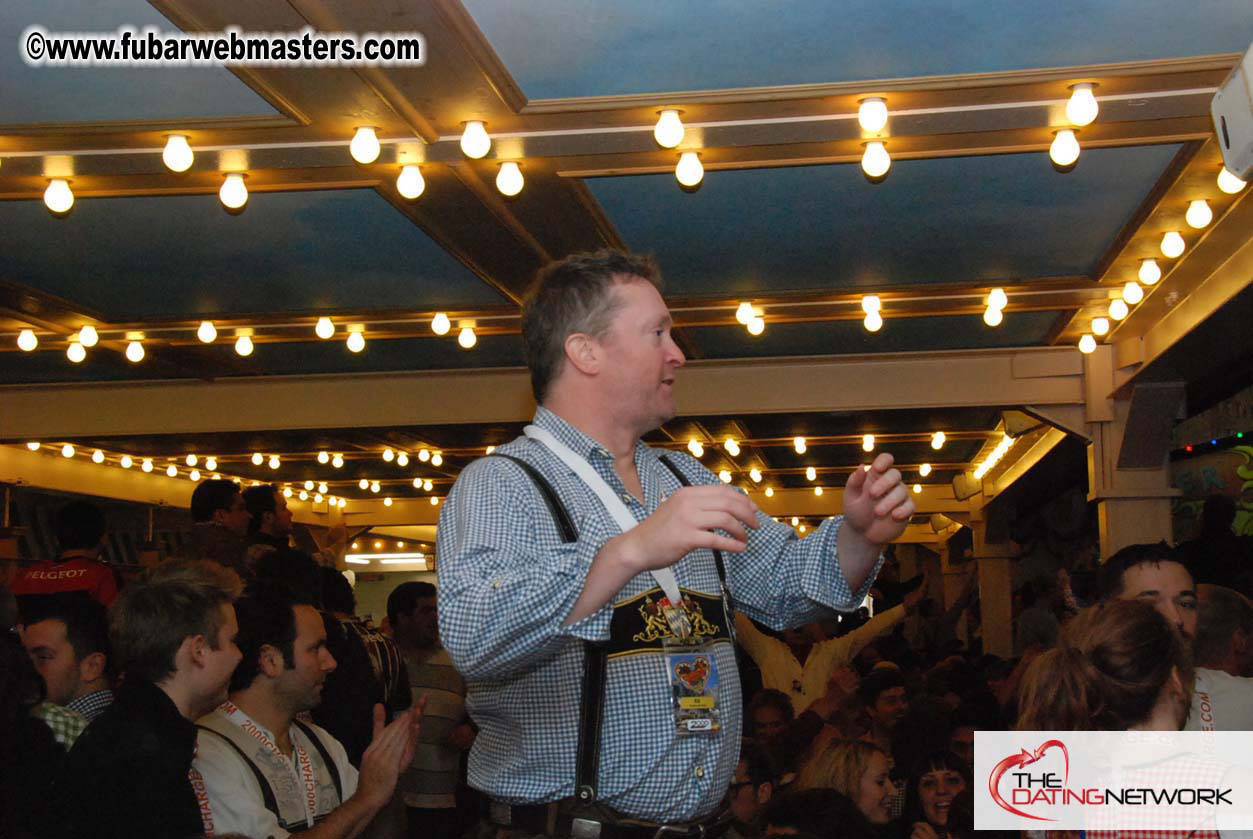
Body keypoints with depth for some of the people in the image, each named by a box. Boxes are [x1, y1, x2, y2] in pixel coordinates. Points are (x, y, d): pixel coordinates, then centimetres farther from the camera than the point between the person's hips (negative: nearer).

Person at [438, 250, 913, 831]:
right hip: (555, 821, -7)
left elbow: (782, 589, 13)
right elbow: (472, 637, -30)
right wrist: (632, 551, -38)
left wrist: (859, 535, -6)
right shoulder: (499, 485, -13)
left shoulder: (687, 479, 11)